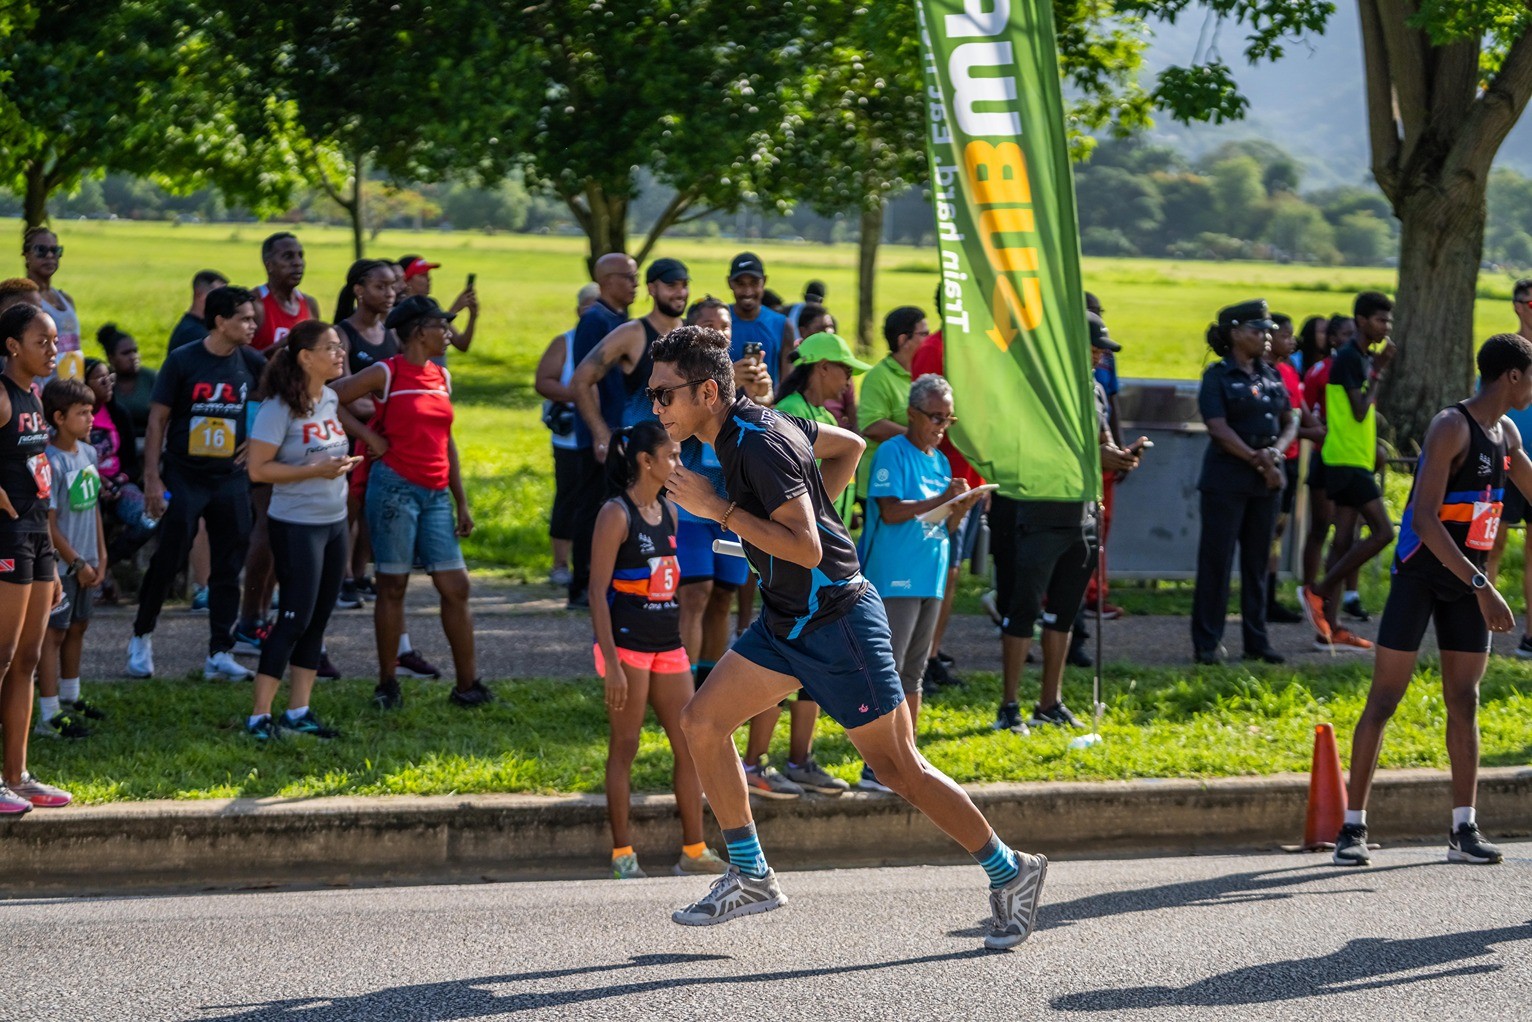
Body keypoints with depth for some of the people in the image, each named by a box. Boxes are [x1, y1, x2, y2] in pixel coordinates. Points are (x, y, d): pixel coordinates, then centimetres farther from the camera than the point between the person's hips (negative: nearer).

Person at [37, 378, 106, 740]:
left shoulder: (88, 453, 6)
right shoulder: (52, 462, -20)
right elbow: (48, 524, -19)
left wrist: (100, 555, 11)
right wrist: (78, 563, -13)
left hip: (84, 563, 8)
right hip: (60, 564, -8)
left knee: (77, 626, 19)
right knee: (54, 633, -4)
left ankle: (70, 698, 35)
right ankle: (48, 716, -2)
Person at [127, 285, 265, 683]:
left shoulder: (252, 364, 1)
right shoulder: (183, 361, -9)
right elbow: (157, 419, -7)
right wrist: (152, 479, -11)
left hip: (231, 481, 4)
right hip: (183, 478, -3)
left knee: (228, 568, 3)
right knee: (167, 560, -1)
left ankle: (220, 654, 8)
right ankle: (141, 636, 19)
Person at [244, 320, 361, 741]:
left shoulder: (332, 400, 8)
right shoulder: (280, 408, -16)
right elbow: (258, 469, -18)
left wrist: (344, 463, 5)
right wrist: (316, 470, -21)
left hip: (334, 522, 8)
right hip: (297, 526, -8)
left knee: (318, 618, 10)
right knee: (294, 619, -8)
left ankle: (298, 711, 17)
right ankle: (259, 716, -2)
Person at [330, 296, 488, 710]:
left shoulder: (442, 377, 14)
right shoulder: (387, 374, -5)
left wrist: (461, 502, 16)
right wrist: (368, 436, -9)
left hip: (436, 493, 6)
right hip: (395, 486, -6)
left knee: (456, 586, 2)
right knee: (392, 585, 0)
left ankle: (468, 684, 8)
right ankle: (388, 684, 10)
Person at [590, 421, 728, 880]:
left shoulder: (669, 511, 12)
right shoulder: (617, 514, -10)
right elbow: (598, 591, -13)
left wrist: (684, 649, 18)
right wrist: (610, 661, -19)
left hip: (667, 645, 7)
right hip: (627, 643, -7)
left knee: (690, 745, 6)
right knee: (624, 748, -1)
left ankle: (693, 850, 12)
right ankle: (622, 854, 5)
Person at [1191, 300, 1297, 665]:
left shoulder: (1270, 375, 12)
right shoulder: (1218, 376, -5)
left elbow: (1290, 421, 12)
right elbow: (1220, 429, -13)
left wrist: (1275, 451, -7)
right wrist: (1256, 459, -14)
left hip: (1266, 480, 6)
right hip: (1227, 480, -6)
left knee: (1257, 561, 9)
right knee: (1216, 559, -3)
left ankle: (1256, 641, 15)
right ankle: (1207, 643, 2)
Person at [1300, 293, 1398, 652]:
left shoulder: (1363, 358, 17)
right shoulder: (1349, 357, -13)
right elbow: (1359, 411, -19)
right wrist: (1379, 373, -11)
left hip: (1353, 461, 10)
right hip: (1348, 461, -10)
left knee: (1345, 541, 7)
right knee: (1382, 532, -13)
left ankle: (1330, 629, 7)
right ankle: (1318, 591, -6)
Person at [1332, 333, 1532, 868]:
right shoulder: (1451, 427, -18)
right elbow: (1424, 519, -26)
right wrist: (1481, 586, -31)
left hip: (1467, 578, 8)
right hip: (1420, 571, -8)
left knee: (1464, 702, 7)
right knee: (1384, 699, -4)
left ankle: (1464, 830, 11)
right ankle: (1353, 827, -1)